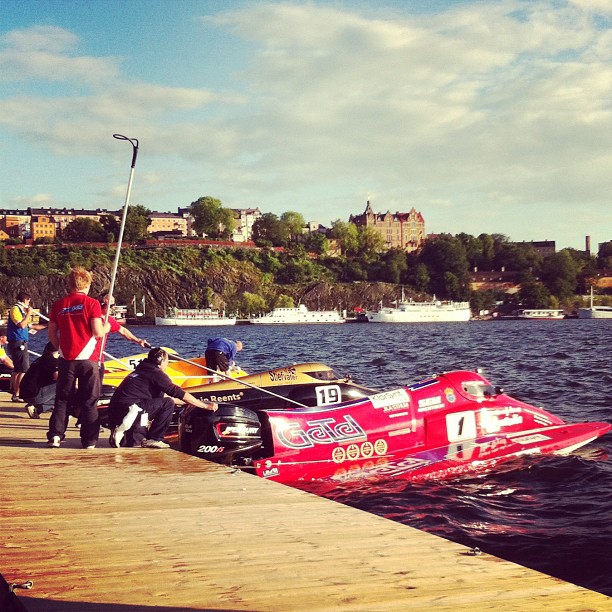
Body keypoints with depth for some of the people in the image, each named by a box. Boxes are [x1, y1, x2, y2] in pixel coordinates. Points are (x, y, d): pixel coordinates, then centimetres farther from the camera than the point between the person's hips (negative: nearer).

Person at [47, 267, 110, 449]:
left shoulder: (58, 305, 5)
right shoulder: (91, 303, -7)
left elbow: (52, 334, 8)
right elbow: (98, 333, -12)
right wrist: (106, 327, 9)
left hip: (66, 359, 3)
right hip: (87, 359, -3)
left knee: (62, 399, 14)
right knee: (89, 401, 5)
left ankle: (55, 436, 7)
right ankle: (89, 442, 6)